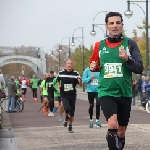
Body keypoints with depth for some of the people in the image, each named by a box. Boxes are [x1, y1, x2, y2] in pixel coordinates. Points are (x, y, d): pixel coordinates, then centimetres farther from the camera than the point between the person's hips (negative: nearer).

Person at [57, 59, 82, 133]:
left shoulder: (76, 73, -2)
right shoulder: (61, 73, 0)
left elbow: (80, 85, 0)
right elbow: (58, 80, 22)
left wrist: (79, 81, -22)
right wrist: (59, 85, 3)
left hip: (72, 95, 1)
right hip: (64, 95, -1)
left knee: (72, 112, 6)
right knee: (67, 108, -22)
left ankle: (70, 126, 24)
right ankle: (66, 118, 11)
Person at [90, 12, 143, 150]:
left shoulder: (130, 43, -2)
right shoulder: (100, 45, 4)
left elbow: (139, 68, -8)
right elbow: (95, 65, 20)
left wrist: (127, 59, -25)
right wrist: (93, 67, -3)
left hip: (125, 93, 1)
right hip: (106, 92, -1)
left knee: (121, 131, 13)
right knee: (113, 124, -25)